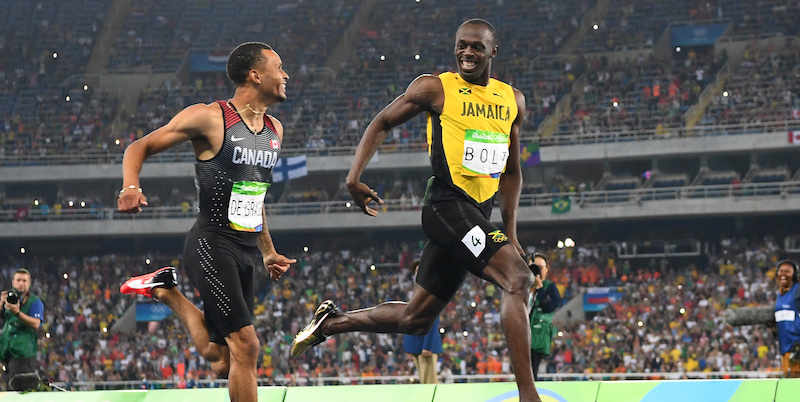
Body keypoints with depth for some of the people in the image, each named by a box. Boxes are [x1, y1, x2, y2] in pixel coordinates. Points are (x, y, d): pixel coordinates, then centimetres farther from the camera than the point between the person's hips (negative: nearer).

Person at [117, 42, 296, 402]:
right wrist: (130, 186, -24)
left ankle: (166, 291, 30)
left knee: (223, 362, 10)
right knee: (246, 346, -17)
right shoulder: (209, 117, -10)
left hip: (246, 249, 8)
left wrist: (268, 251, 24)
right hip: (211, 244, -8)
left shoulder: (274, 130, 13)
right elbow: (140, 147, -4)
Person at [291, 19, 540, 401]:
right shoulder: (435, 88, -2)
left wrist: (510, 232, 16)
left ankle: (331, 321, 33)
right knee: (518, 278, -25)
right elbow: (382, 123, 7)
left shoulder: (513, 100, 14)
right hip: (447, 206, -7)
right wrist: (354, 176, -6)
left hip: (479, 216, 7)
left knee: (414, 319, 12)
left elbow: (511, 172, 21)